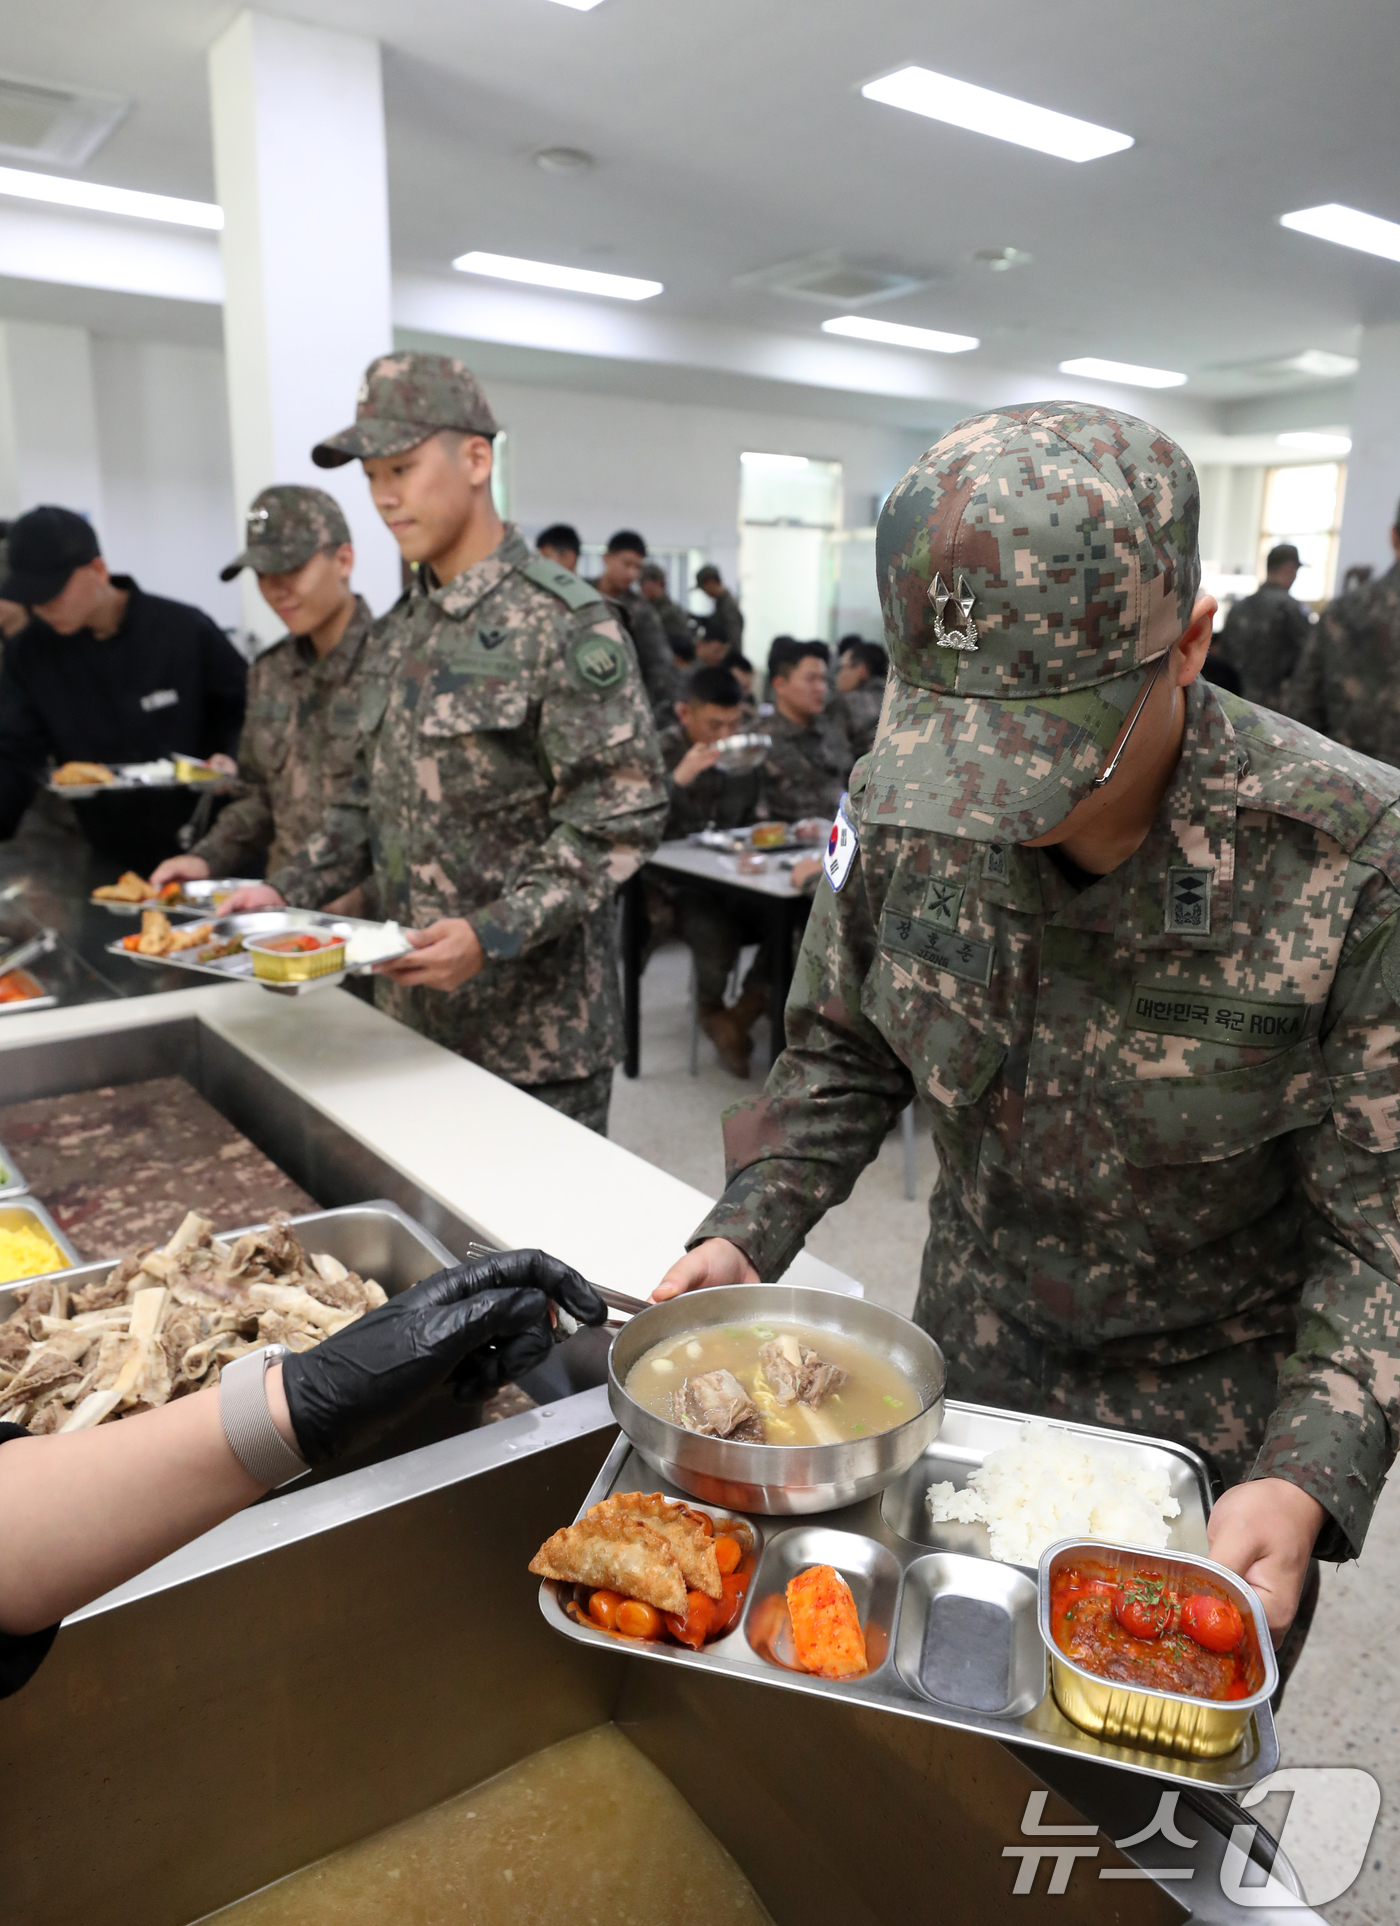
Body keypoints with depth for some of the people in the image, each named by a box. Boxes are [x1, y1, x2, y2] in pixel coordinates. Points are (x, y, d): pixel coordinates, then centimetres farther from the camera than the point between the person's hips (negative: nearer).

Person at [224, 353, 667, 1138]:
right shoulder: (402, 629, 12)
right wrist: (288, 891, 6)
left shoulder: (564, 622, -13)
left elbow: (622, 817, -17)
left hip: (537, 1023, -7)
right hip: (413, 1012, 7)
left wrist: (492, 934, -25)